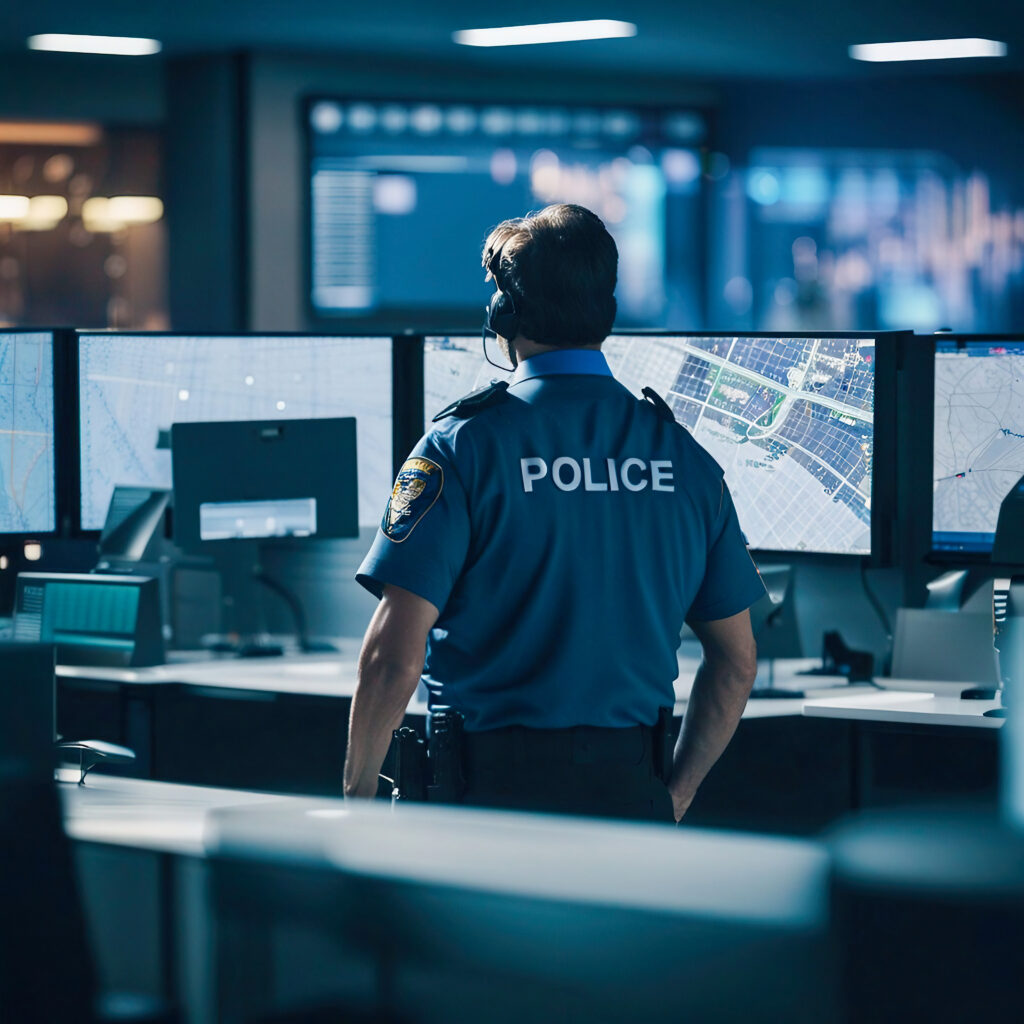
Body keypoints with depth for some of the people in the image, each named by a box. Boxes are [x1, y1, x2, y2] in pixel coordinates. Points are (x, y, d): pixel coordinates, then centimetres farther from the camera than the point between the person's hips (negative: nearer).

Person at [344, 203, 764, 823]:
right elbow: (736, 661, 9)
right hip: (629, 792, 3)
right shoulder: (684, 456, 6)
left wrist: (358, 798, 0)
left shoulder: (462, 446, -7)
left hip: (492, 782, -3)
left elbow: (394, 659, -13)